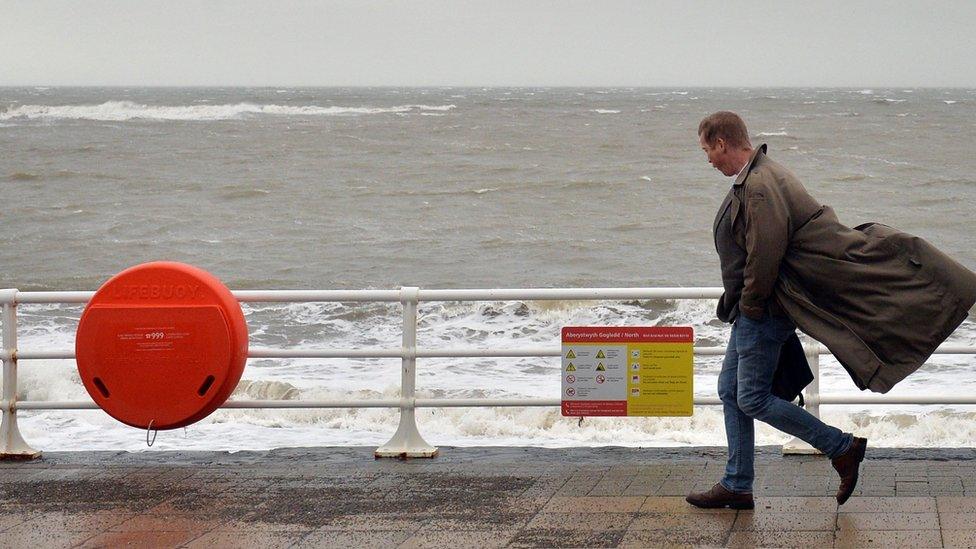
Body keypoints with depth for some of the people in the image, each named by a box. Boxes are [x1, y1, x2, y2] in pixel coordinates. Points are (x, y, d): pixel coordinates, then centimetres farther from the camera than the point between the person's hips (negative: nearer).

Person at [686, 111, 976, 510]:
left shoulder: (759, 187, -23)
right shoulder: (750, 180, 12)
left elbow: (764, 257, -26)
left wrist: (749, 306, -15)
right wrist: (740, 306, 17)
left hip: (762, 311, -11)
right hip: (752, 309, 11)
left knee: (753, 399, -6)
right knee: (731, 390, 13)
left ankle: (843, 448, 3)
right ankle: (737, 486, 19)